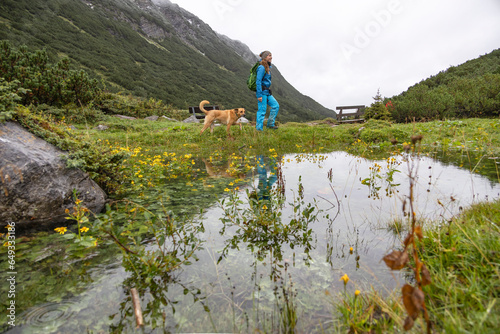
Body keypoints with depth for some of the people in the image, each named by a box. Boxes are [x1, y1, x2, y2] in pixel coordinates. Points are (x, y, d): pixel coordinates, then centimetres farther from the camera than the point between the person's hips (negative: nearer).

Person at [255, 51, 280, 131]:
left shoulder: (267, 67, 16)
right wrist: (259, 95, -22)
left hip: (267, 92, 9)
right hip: (262, 92, -9)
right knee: (262, 110, -7)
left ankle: (270, 124, 12)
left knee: (276, 105, 6)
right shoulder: (262, 68, -13)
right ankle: (259, 129, -1)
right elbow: (258, 81, -18)